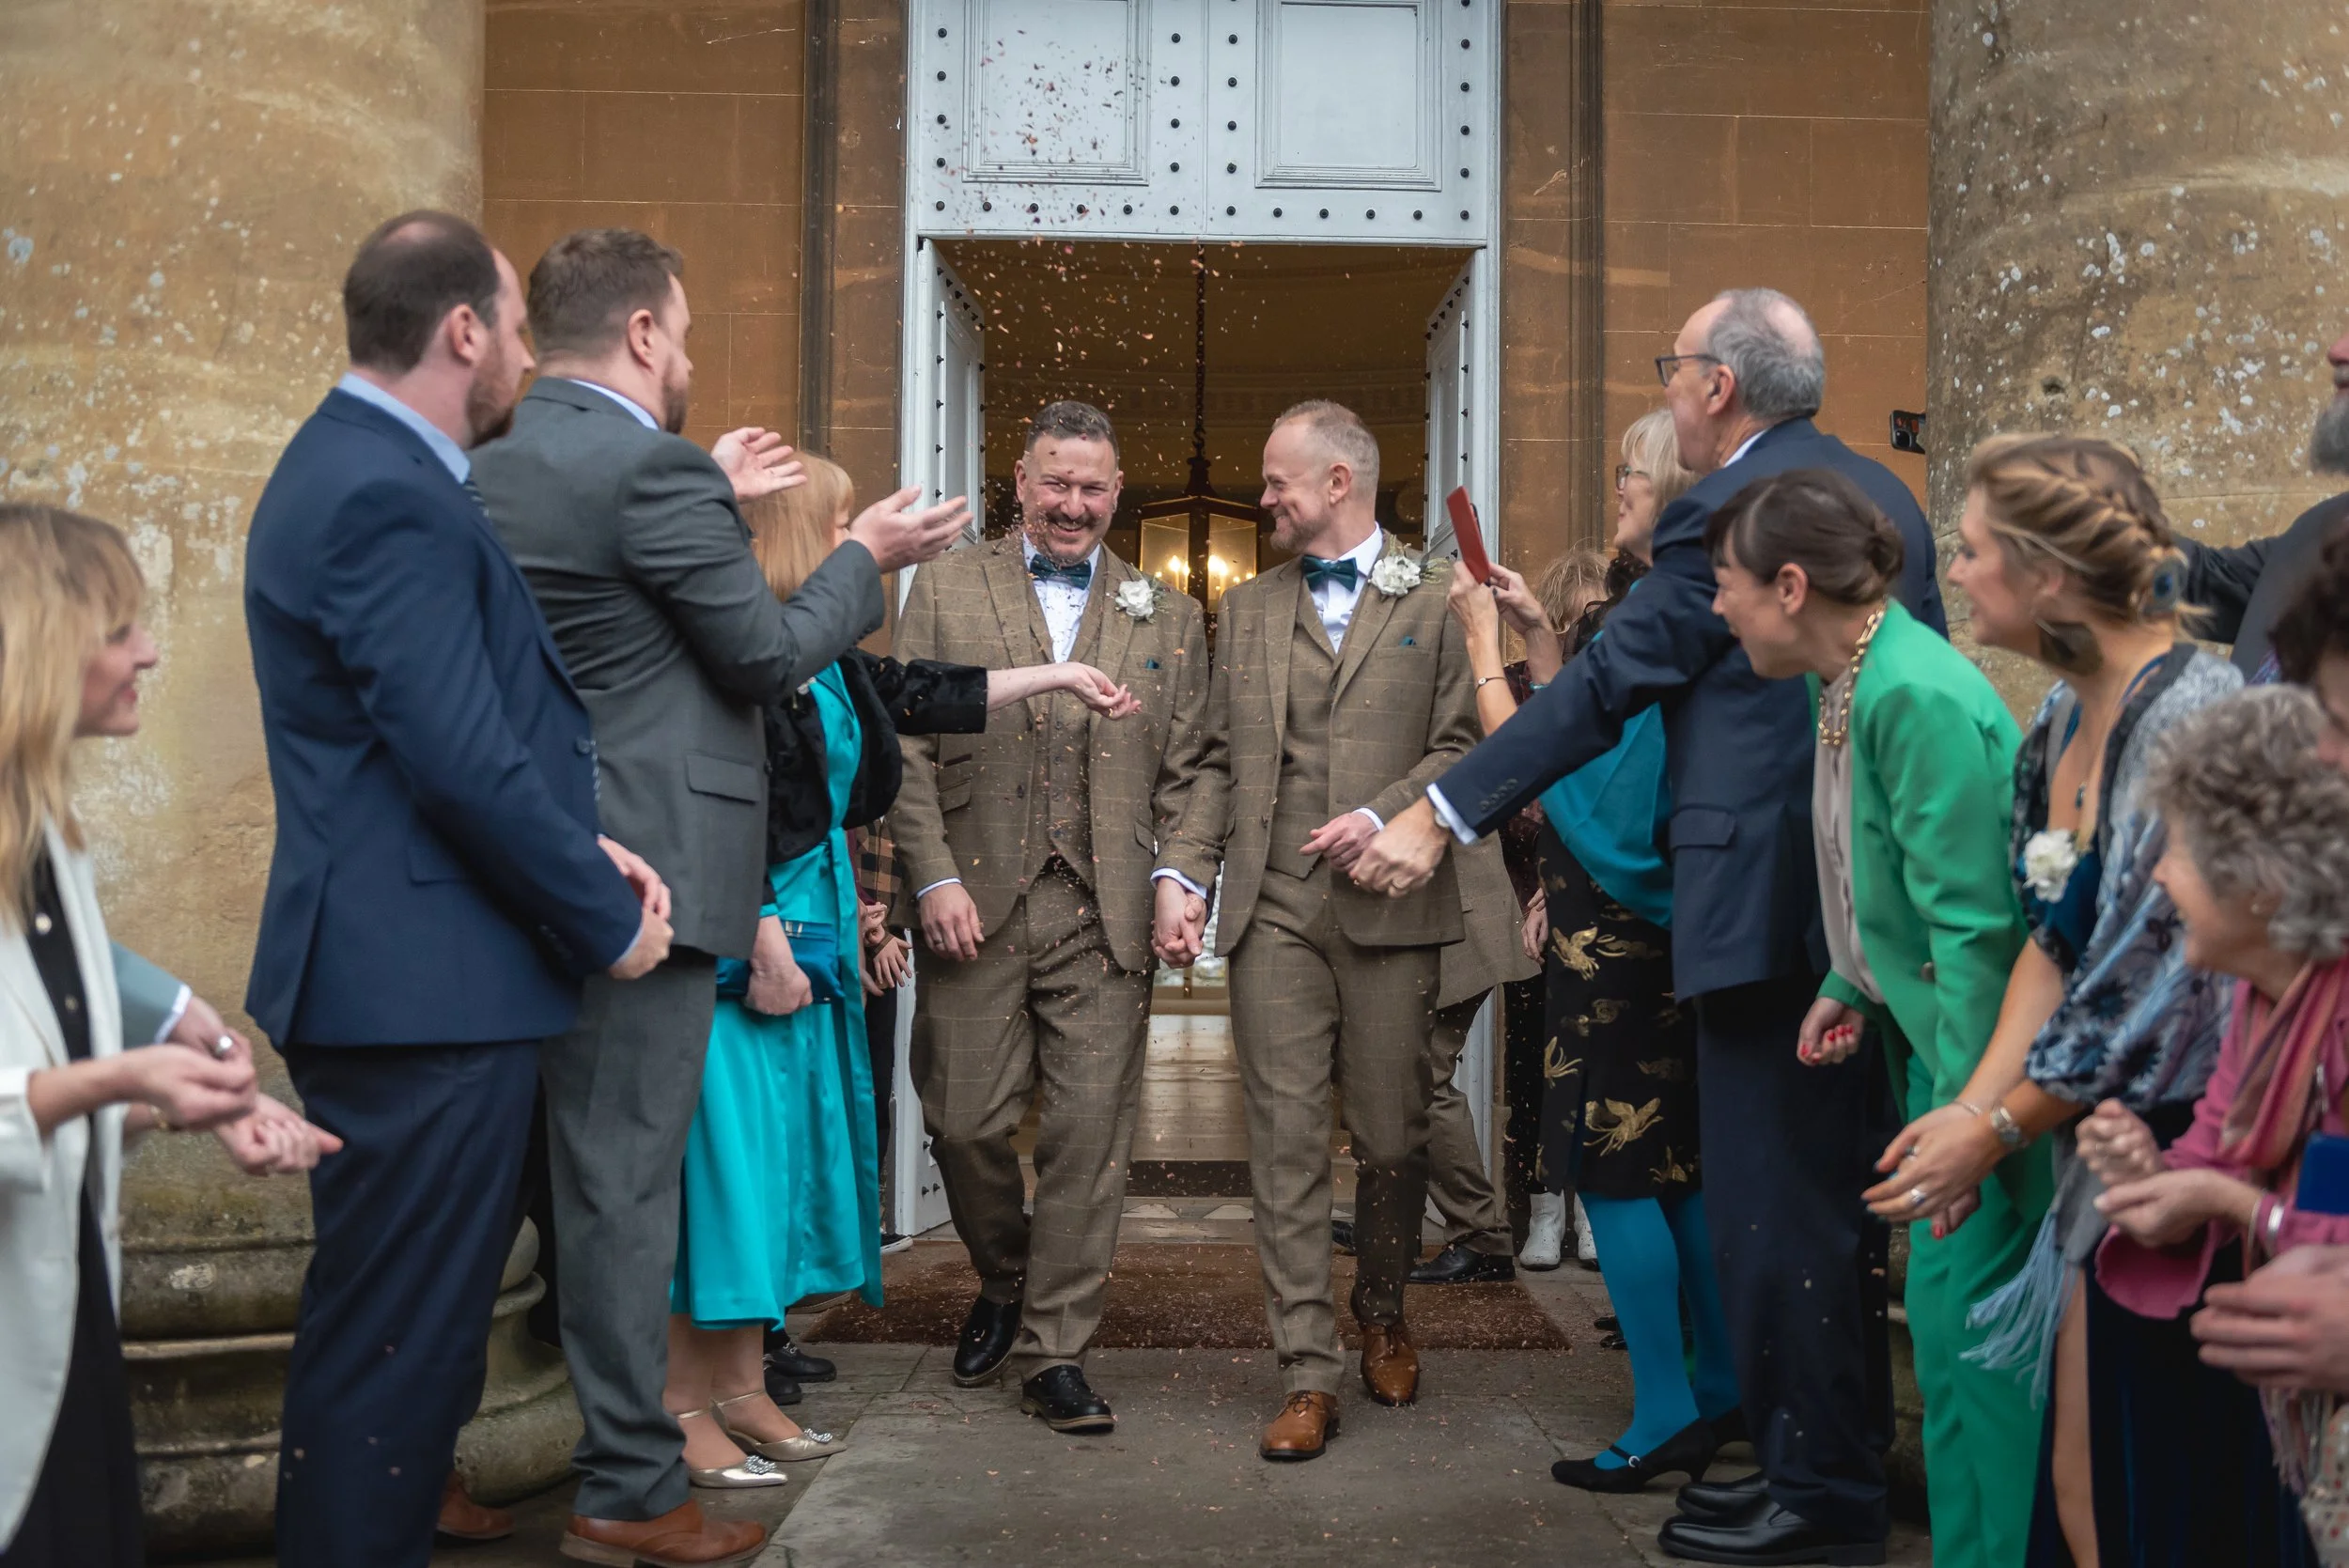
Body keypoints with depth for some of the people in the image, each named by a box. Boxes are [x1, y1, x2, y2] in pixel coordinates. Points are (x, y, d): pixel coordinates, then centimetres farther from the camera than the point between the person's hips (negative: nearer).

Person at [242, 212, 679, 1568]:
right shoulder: (389, 498, -18)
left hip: (398, 982, 11)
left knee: (406, 1330, 20)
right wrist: (607, 919, -10)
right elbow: (467, 765, -22)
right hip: (427, 995, -11)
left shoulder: (360, 465, 16)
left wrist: (580, 850, 9)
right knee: (395, 1339, -1)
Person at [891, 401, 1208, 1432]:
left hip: (1105, 913, 1)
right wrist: (934, 877, -8)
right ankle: (1002, 1285, 33)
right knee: (966, 1122, 5)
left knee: (1090, 1136, 1)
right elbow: (905, 748, 2)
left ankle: (1055, 1353, 13)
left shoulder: (1170, 620, 12)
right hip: (975, 906, 0)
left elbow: (1184, 774, 9)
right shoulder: (945, 591, 8)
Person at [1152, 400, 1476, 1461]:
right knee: (1285, 1142, -3)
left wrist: (1382, 816, -14)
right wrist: (1181, 872, 2)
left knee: (1392, 1138, 6)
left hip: (1390, 905, -2)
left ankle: (1381, 1314, 32)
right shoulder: (1246, 610, 17)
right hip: (1273, 909, 2)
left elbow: (1464, 744, 0)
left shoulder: (1438, 599, 6)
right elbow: (1219, 761, 14)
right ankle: (1310, 1374, 2)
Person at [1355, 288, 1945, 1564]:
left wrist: (1443, 816, -9)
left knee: (1771, 1196, 0)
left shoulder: (1726, 512, -13)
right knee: (1836, 1187, 18)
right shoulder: (1883, 494, 13)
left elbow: (1604, 684, -14)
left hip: (1770, 896, -9)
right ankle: (1852, 1454, 29)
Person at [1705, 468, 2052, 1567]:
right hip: (1931, 1037, 10)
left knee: (1963, 1325, -3)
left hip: (1981, 1053, -10)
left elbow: (1975, 925, -25)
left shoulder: (1920, 700, -23)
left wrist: (1965, 1121, -23)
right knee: (1946, 1313, 17)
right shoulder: (1850, 684, 6)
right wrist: (1852, 985, 13)